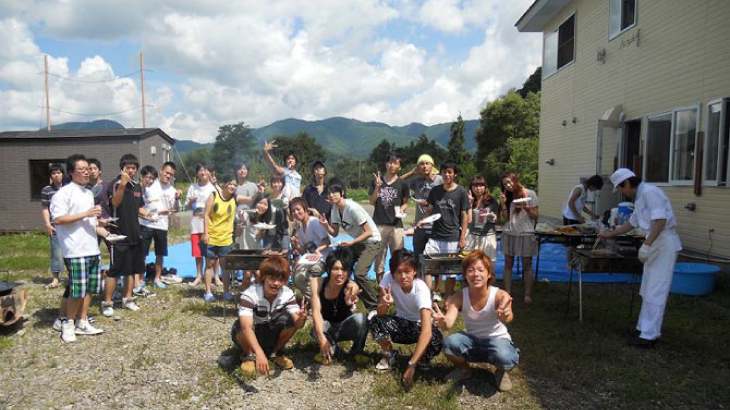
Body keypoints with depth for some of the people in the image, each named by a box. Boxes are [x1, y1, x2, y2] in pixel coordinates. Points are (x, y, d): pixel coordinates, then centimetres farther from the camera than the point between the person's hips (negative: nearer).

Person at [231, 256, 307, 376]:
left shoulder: (288, 294, -20)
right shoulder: (250, 295, -33)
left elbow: (297, 323, -29)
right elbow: (246, 327, -45)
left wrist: (301, 318, -54)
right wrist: (259, 353, -60)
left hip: (270, 334, 3)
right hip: (249, 336, -3)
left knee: (290, 319, -25)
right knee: (240, 326, -37)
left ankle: (276, 352, 2)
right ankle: (249, 355, -4)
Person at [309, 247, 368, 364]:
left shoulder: (352, 287, -24)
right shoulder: (317, 282, -21)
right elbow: (316, 311, -29)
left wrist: (349, 303, -73)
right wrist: (322, 338, -43)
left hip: (344, 327, 0)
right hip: (326, 327, 0)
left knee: (360, 318, -33)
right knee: (316, 331, -35)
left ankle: (356, 352, -3)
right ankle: (332, 349, 1)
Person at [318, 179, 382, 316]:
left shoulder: (352, 208, -25)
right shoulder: (335, 209, -1)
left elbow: (369, 232, -23)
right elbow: (335, 233, 4)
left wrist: (351, 243, -27)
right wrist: (326, 225, -15)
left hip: (371, 242, -9)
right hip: (356, 243, 9)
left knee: (359, 274, -24)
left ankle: (373, 309, -10)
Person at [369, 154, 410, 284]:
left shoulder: (402, 184, 5)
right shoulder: (377, 181, 8)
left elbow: (405, 203, 11)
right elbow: (372, 202, 6)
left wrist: (402, 210, -10)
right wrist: (377, 187, -8)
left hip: (396, 225, -1)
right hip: (379, 224, 1)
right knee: (379, 255, 6)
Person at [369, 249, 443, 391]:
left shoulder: (421, 289, -33)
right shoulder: (388, 278, -23)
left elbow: (426, 330, -43)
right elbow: (380, 313, -20)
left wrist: (411, 365, -50)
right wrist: (385, 304, -45)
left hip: (419, 325, -2)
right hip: (401, 323, 2)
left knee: (436, 341, -35)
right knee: (375, 322, -28)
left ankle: (421, 359, 3)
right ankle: (389, 355, 3)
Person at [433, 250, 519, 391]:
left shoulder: (500, 295, -23)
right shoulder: (459, 298, -17)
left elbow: (508, 317, -43)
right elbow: (449, 322, -30)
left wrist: (505, 315, -69)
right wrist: (443, 323, -55)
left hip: (498, 340, -2)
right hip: (472, 340, 2)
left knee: (504, 358, -36)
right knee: (449, 343, -29)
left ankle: (502, 373, 5)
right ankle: (463, 369, 6)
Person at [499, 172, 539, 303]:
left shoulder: (530, 194, 0)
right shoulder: (507, 196, 10)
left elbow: (535, 216, -1)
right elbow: (505, 218, 4)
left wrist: (526, 208, -17)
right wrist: (503, 203, -8)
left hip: (526, 234, -3)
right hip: (509, 233, 3)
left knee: (527, 265, 0)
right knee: (508, 264, 3)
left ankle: (528, 294, 5)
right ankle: (507, 293, 8)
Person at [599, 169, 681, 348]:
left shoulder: (650, 192, -16)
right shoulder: (640, 198, 16)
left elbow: (661, 220, -26)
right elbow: (632, 222, 28)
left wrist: (646, 245, -26)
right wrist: (610, 234, 30)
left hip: (665, 244, -10)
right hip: (655, 244, 10)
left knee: (655, 292, -6)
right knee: (648, 291, 15)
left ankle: (649, 336, 0)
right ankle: (646, 330, 25)